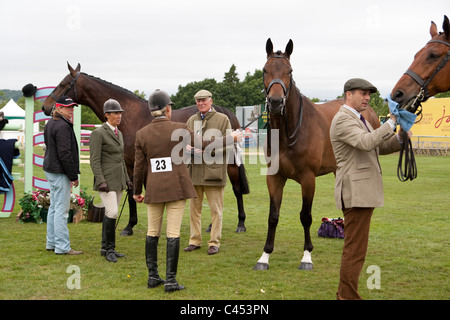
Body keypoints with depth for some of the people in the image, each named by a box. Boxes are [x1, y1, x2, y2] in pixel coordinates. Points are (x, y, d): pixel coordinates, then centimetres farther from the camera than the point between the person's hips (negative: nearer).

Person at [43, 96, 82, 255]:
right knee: (61, 209, -7)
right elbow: (64, 153, -21)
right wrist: (74, 176, -16)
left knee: (54, 207, 16)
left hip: (51, 170, 11)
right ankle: (62, 246, -4)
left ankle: (51, 242, 24)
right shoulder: (62, 126, -18)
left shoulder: (50, 124, 13)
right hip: (60, 172, -11)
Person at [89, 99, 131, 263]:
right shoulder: (98, 133, -10)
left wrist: (127, 179, 17)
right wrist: (101, 181, -22)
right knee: (112, 212, -15)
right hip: (106, 179, -8)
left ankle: (106, 248, 15)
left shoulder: (119, 134, 15)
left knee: (110, 213, 9)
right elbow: (94, 160, -15)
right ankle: (110, 248, -5)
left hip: (118, 180, 8)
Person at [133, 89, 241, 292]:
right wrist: (230, 138, 12)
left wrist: (137, 191, 16)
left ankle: (153, 277, 18)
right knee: (173, 233, -1)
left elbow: (139, 167, 2)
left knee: (152, 232, 13)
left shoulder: (142, 134, 0)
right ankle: (170, 281, -1)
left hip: (153, 189, 3)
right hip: (176, 188, -3)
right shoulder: (179, 129, -8)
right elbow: (205, 145, -2)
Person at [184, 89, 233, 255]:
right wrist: (188, 147, -7)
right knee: (194, 208, 11)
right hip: (194, 171, 4)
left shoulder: (222, 119, -1)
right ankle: (195, 240, 21)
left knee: (216, 209, 1)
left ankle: (214, 242, 10)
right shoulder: (191, 120, 12)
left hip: (214, 171, -4)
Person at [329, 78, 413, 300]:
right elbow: (366, 142, -28)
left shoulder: (359, 120, 21)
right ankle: (348, 296, 0)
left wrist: (399, 138, 1)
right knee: (355, 249, -7)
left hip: (364, 193, 11)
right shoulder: (343, 119, -13)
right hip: (355, 193, -11)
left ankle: (344, 295, 24)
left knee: (354, 248, 16)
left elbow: (379, 147, 19)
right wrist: (392, 122, -26)